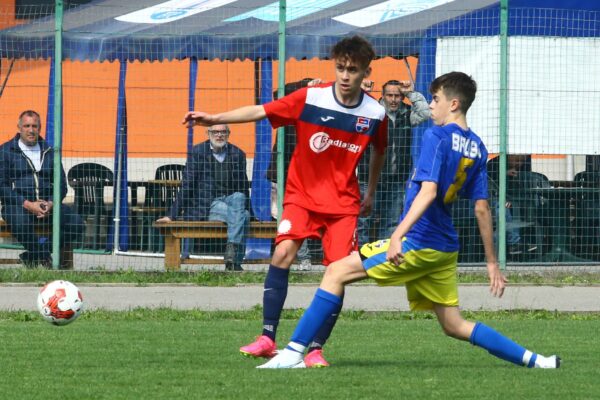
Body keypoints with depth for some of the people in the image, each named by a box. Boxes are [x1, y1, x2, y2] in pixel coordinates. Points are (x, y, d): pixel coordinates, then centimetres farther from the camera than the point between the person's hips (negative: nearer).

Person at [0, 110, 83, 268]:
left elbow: (61, 184, 15)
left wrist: (51, 203, -7)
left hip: (47, 204, 4)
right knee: (21, 223, -40)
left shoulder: (49, 152, 19)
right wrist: (28, 204, -15)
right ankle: (47, 258, -14)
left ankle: (31, 256, -11)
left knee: (76, 224, -22)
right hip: (18, 204, -4)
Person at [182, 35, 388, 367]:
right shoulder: (310, 98, -11)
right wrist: (214, 119, -25)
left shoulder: (375, 114, -5)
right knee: (283, 251, -21)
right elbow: (259, 111, -14)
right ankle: (267, 338, -16)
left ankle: (315, 349, 1)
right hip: (302, 194, -1)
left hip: (343, 202, 1)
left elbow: (379, 151, 16)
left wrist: (371, 194, 24)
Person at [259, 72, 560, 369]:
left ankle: (294, 352, -10)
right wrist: (492, 263, 14)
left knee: (336, 272, -4)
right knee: (454, 326, 14)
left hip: (418, 242, -8)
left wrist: (398, 236, -30)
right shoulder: (477, 148, 11)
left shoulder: (437, 137, -12)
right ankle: (534, 360, 7)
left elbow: (428, 192, -23)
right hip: (445, 250, 8)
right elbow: (482, 208, 12)